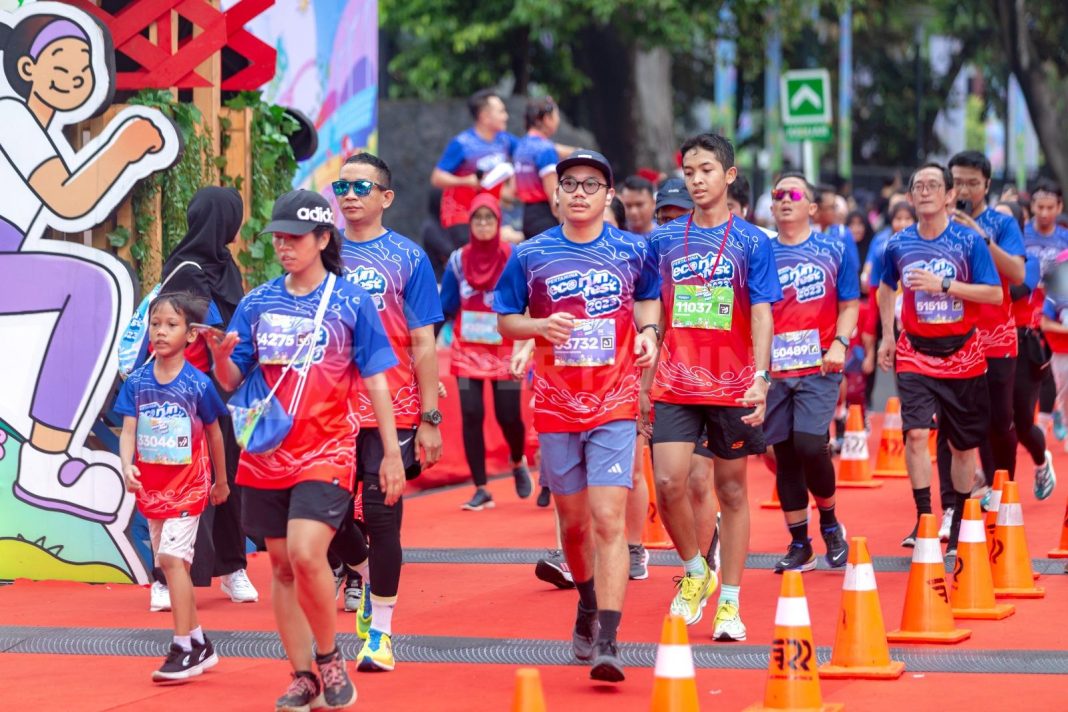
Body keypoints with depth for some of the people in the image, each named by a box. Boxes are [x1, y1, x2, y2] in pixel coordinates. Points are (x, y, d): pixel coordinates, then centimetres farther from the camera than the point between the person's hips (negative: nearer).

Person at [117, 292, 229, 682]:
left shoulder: (199, 384, -9)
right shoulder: (137, 382, 0)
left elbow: (213, 434, 4)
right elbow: (128, 432, -4)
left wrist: (221, 481, 14)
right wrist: (127, 467, -23)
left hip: (187, 484, -5)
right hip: (150, 486, 5)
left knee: (172, 557, -17)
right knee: (171, 563, 11)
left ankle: (184, 649, -15)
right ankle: (200, 645, 21)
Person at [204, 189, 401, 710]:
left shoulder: (352, 302, -3)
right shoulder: (257, 303, 6)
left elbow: (375, 383, -1)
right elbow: (232, 380, 7)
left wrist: (392, 452, -4)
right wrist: (220, 355, -15)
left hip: (326, 451, -4)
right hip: (267, 451, 4)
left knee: (306, 554, -20)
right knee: (281, 566, 7)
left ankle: (330, 657, 0)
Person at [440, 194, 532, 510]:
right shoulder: (459, 260, 4)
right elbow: (445, 306, 7)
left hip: (505, 350, -2)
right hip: (467, 351, 2)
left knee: (508, 416, -3)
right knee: (471, 416, -7)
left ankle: (518, 463, 31)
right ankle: (481, 489, 1)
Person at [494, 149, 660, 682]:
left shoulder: (633, 251, 1)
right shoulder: (531, 256, 0)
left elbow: (649, 298, 19)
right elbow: (505, 319, 8)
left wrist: (648, 332, -1)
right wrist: (540, 326, -13)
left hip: (615, 404, -2)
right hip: (556, 406, 2)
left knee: (608, 519, -14)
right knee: (573, 521, 13)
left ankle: (606, 642, -18)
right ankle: (588, 604, 42)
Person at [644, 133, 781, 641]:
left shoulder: (750, 242, 0)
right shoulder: (665, 240, 7)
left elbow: (761, 316, -5)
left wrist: (760, 379, -17)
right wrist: (642, 386, 11)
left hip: (731, 387, -2)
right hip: (675, 385, 2)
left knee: (732, 490, 5)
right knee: (668, 482, -12)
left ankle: (729, 603, 12)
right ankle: (694, 572, 12)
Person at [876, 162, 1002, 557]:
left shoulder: (969, 240, -7)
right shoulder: (898, 245, 1)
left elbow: (994, 294, -12)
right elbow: (886, 288, 20)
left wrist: (943, 285, -21)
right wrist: (887, 337, 12)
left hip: (961, 352, -1)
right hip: (915, 352, 1)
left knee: (963, 444, 7)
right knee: (916, 433, -18)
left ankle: (959, 524, 22)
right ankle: (924, 520, -13)